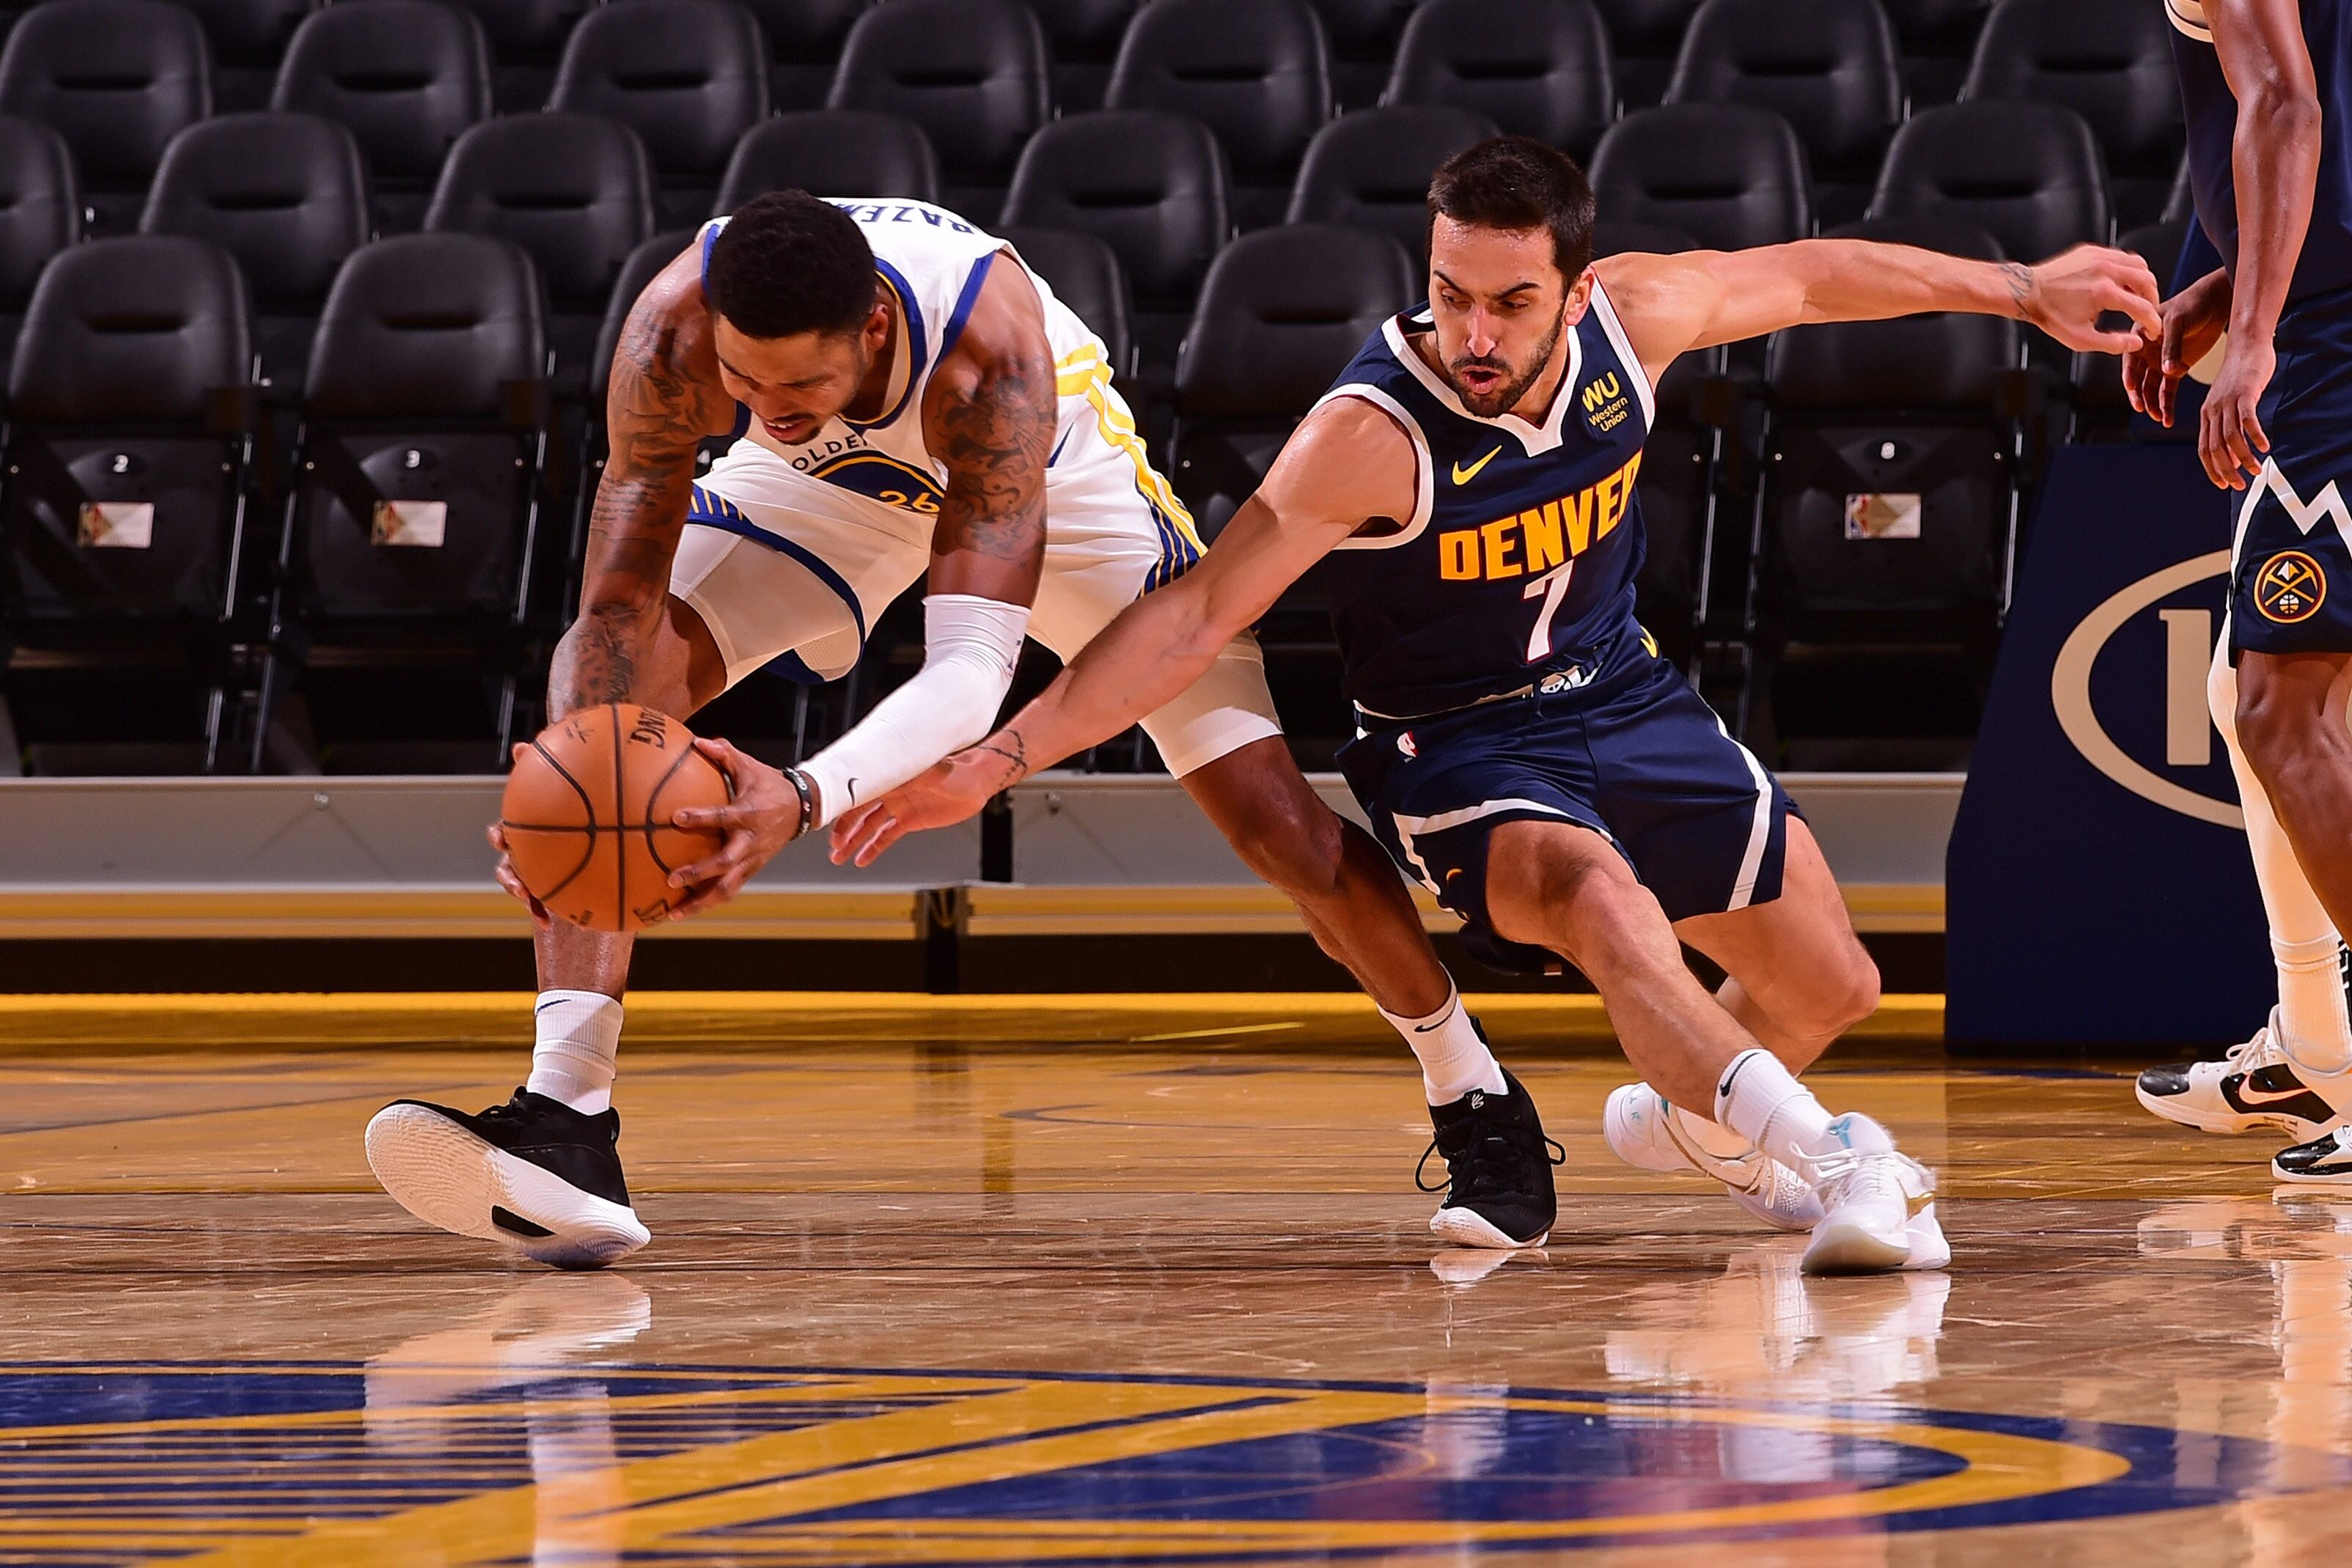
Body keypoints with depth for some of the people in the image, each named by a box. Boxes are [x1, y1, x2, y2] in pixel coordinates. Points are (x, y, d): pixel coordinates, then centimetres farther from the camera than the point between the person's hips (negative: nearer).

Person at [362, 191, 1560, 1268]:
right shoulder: (676, 331, -38)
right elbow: (620, 600, -35)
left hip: (1049, 469, -2)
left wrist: (802, 801, -66)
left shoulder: (990, 340, -45)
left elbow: (973, 668, -49)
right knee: (601, 683, -22)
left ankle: (1474, 1096, 19)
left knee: (1271, 814, -7)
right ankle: (566, 1120, -24)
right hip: (834, 482, 2)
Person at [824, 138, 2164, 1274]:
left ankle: (1689, 1117, 45)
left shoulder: (1629, 320, -16)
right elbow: (1199, 616, -29)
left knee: (1831, 990, 13)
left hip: (1629, 700, 6)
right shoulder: (1374, 434, -30)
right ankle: (1835, 1162, -47)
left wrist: (2021, 289, 13)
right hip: (1462, 749, -6)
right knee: (1601, 899, -39)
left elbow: (1808, 279, 4)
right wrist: (997, 762, -36)